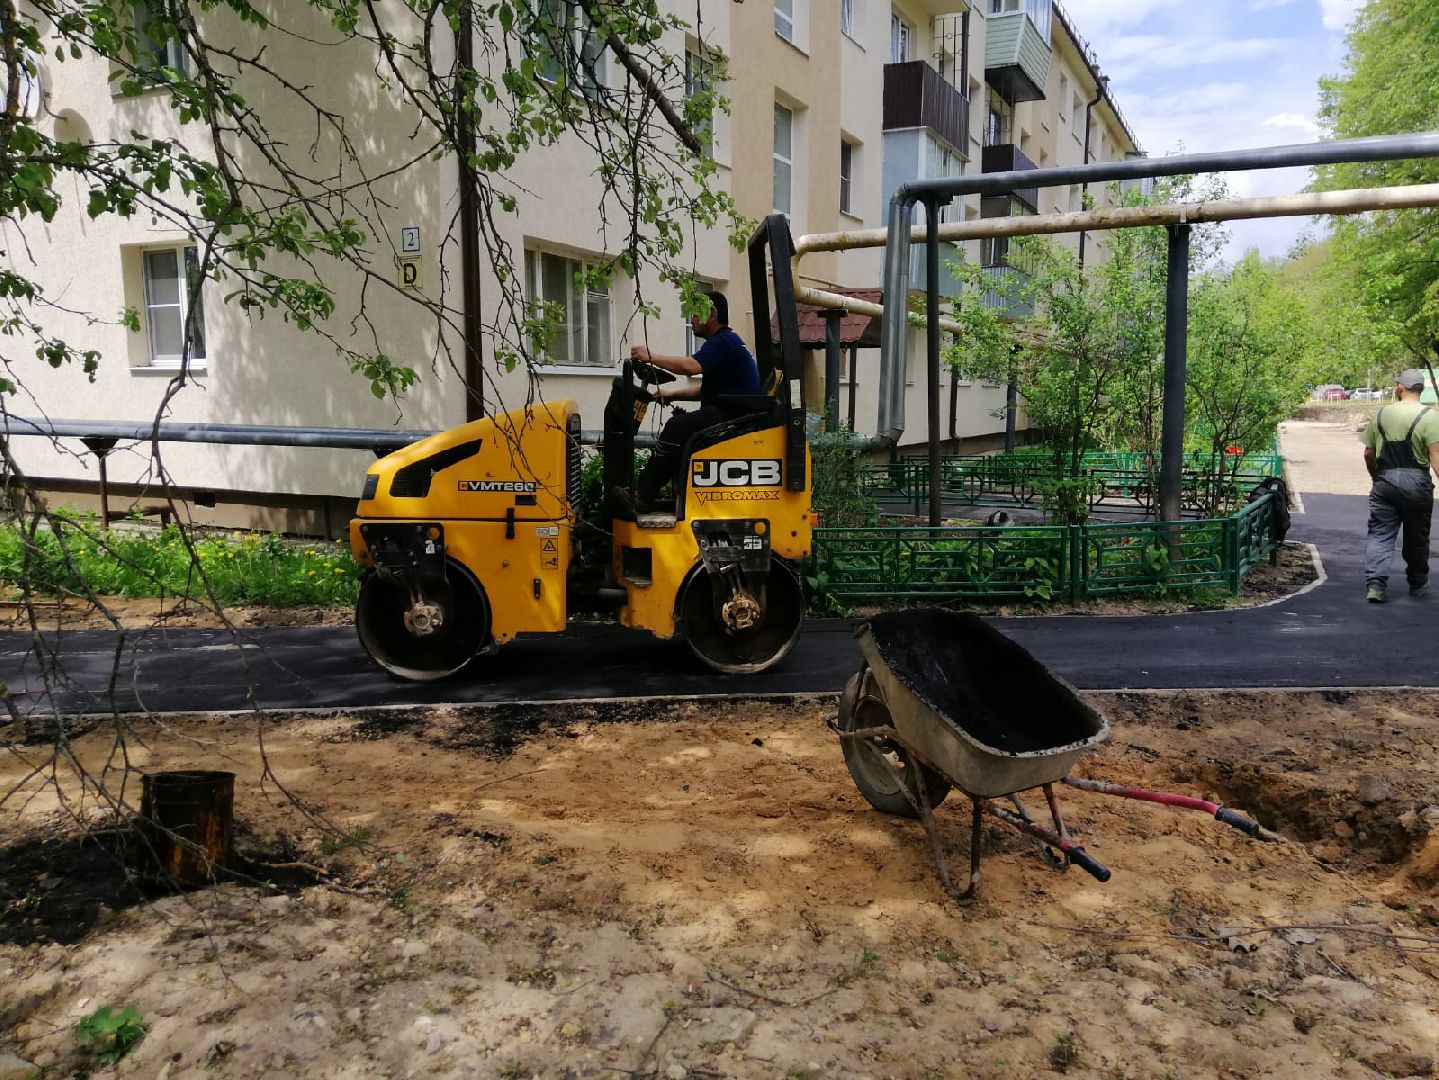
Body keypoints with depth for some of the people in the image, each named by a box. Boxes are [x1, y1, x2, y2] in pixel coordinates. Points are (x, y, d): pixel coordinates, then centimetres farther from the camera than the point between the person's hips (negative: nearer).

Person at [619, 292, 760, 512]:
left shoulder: (723, 341, -11)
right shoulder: (724, 341, 23)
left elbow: (691, 366, -26)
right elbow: (705, 389, 24)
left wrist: (651, 357, -17)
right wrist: (671, 393, 15)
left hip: (734, 416, -11)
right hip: (728, 413, 11)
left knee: (678, 426, -22)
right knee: (680, 424, 10)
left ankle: (643, 495, -21)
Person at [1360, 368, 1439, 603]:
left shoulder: (1381, 414, 4)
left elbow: (1369, 453, 8)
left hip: (1385, 482, 2)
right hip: (1416, 483, -1)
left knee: (1380, 535, 2)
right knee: (1417, 537, 13)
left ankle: (1375, 583, -11)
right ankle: (1417, 583, 28)